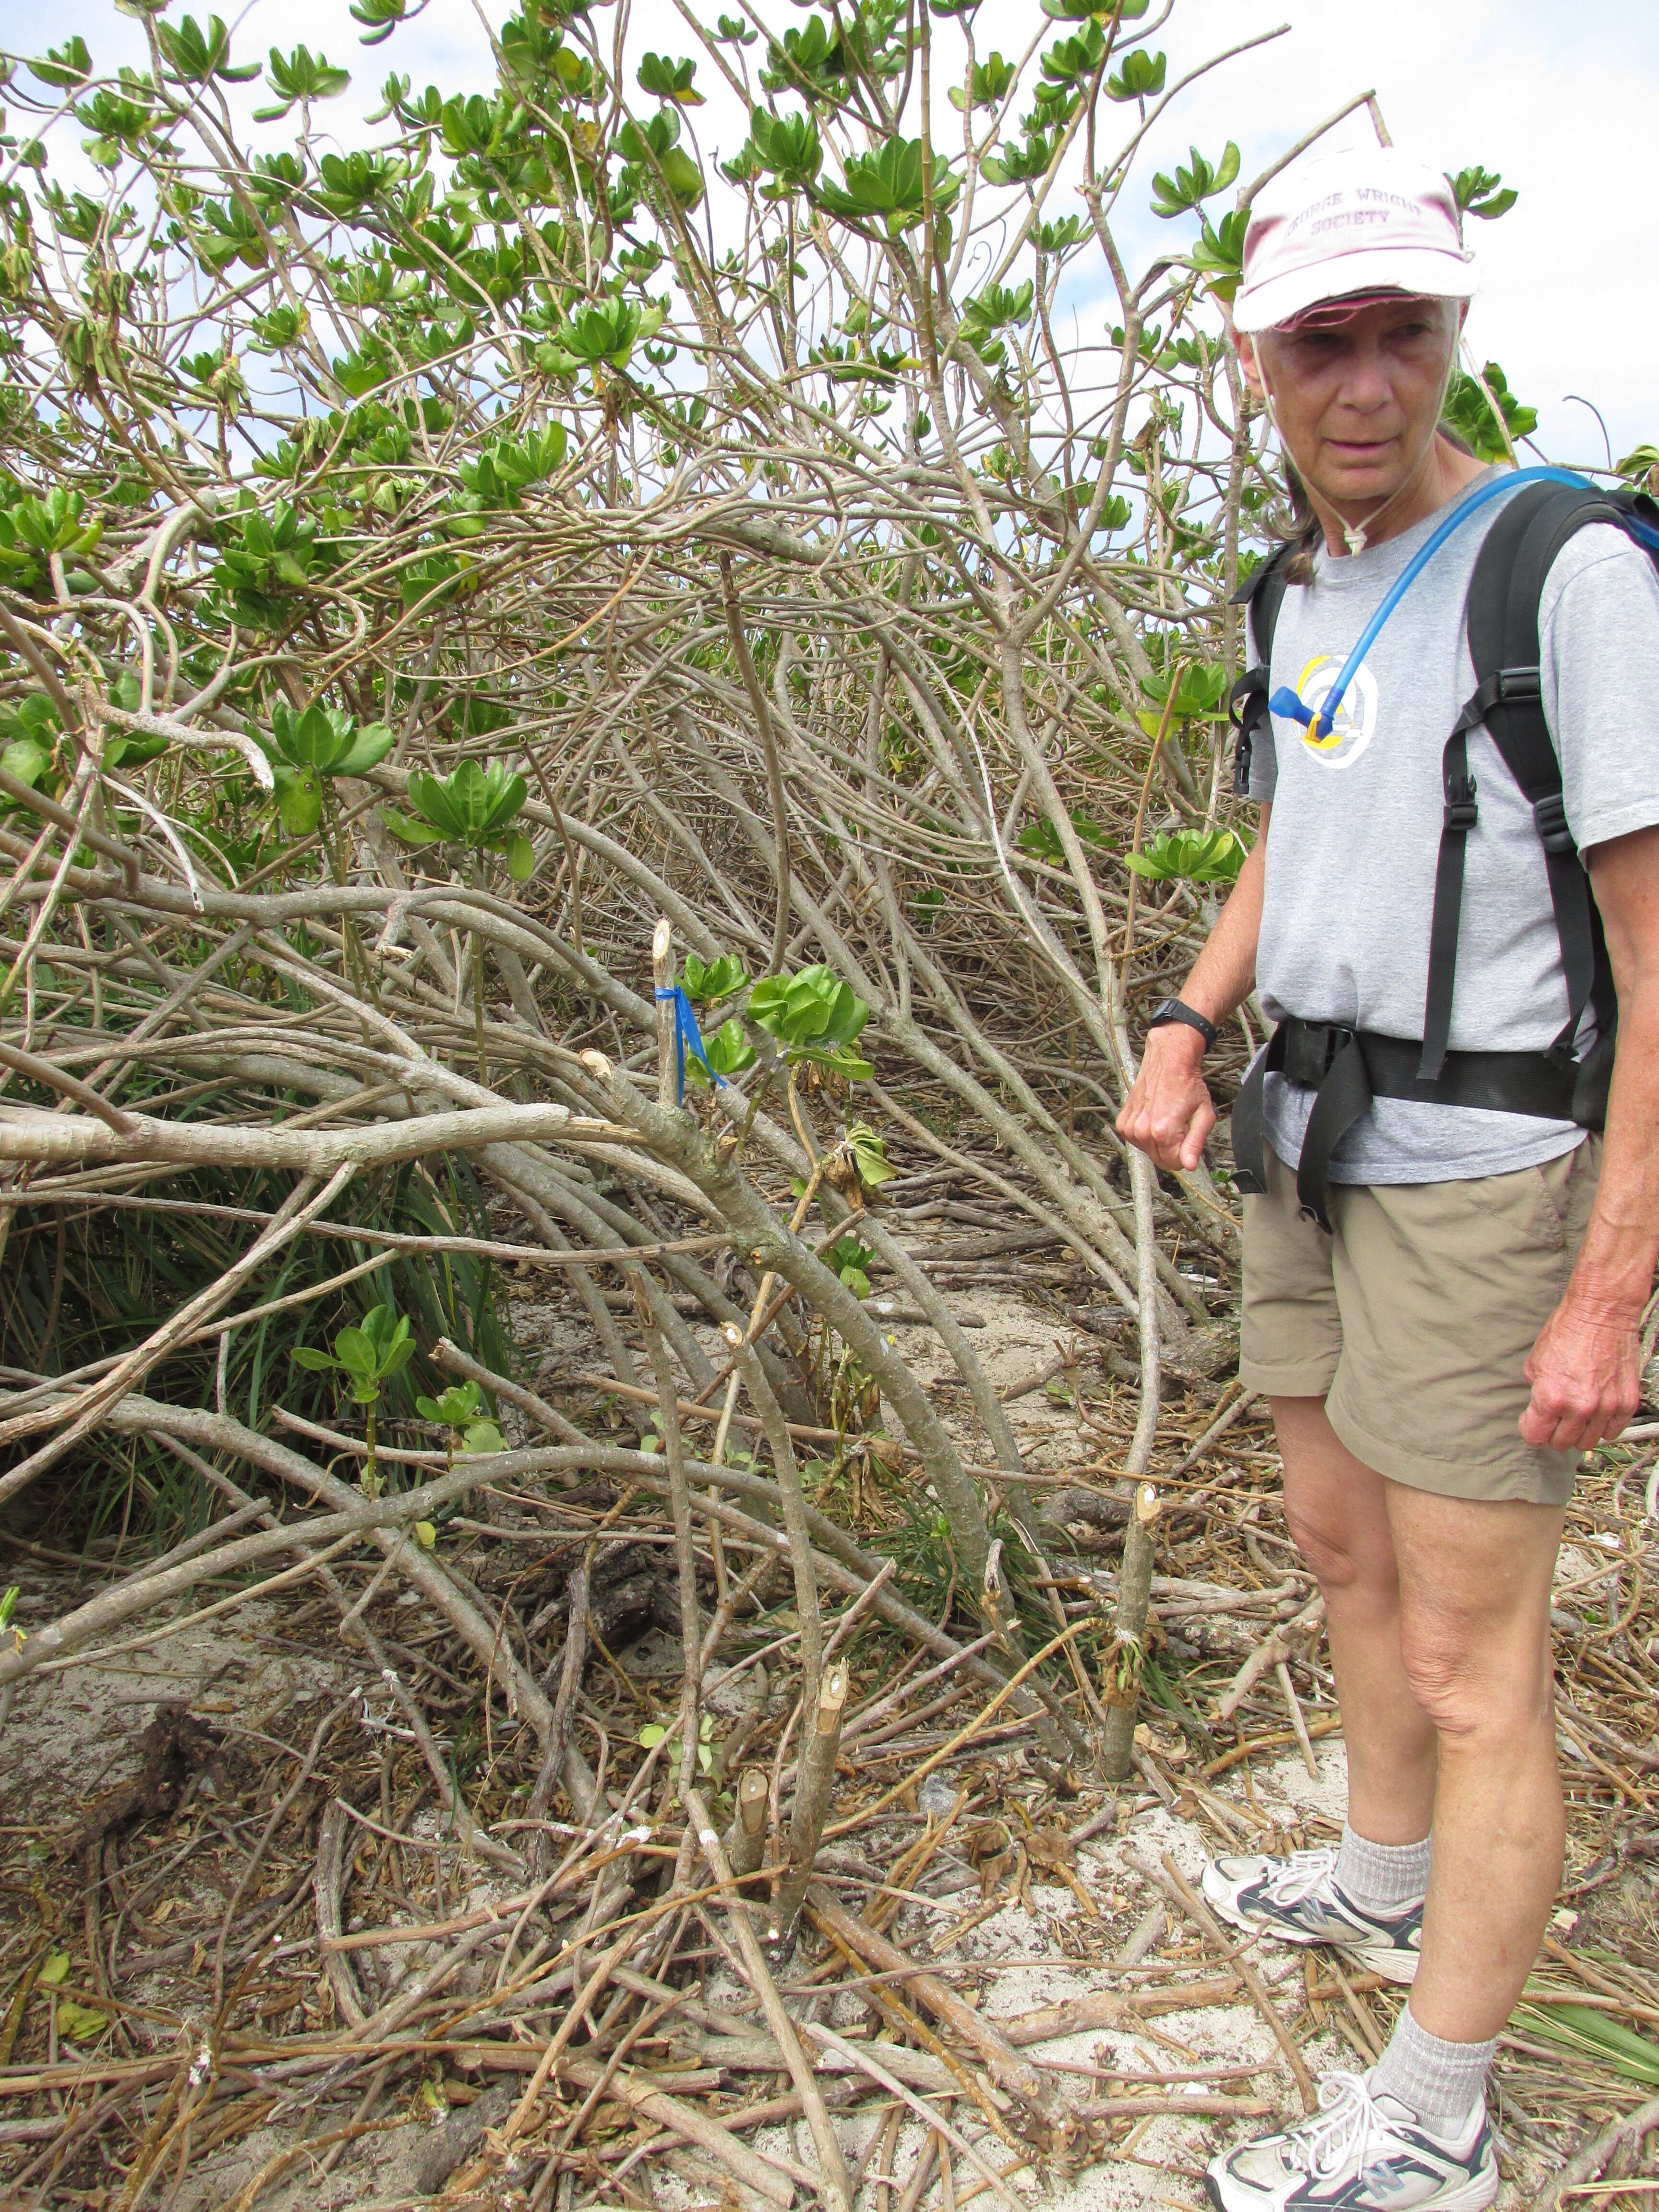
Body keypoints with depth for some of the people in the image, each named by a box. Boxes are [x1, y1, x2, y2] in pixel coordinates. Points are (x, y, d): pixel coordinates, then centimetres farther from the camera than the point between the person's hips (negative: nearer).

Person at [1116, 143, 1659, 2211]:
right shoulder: (1302, 594, 8)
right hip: (1307, 1155, 8)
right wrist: (1187, 1024, 6)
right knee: (1345, 1549, 22)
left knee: (1470, 1668, 2)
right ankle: (1385, 1879, 46)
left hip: (1480, 1182, -8)